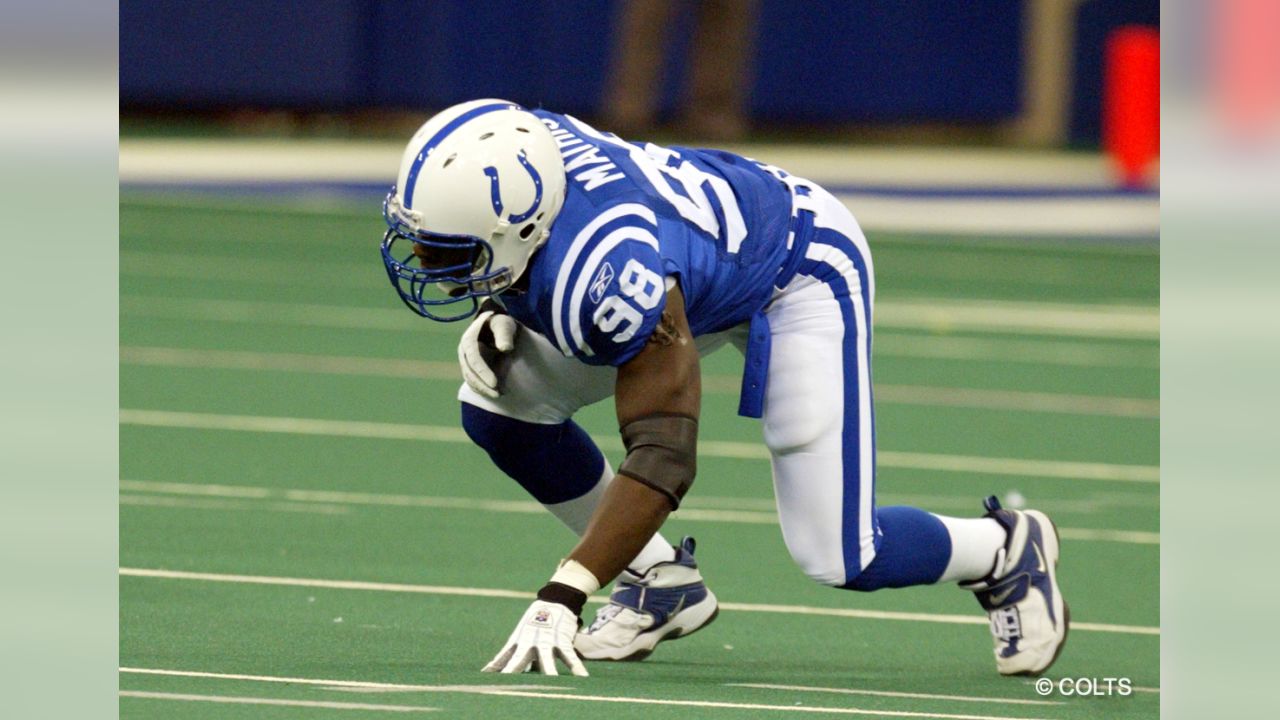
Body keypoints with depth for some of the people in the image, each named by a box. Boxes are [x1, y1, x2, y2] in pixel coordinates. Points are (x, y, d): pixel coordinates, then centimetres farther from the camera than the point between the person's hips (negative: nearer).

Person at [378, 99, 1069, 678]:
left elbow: (662, 456, -41)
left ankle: (1006, 548, 18)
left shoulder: (613, 274, -43)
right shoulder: (509, 157, -22)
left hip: (802, 267, -8)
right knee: (499, 407, -8)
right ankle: (661, 579, 8)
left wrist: (560, 598, -46)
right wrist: (495, 319, -15)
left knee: (838, 560, -12)